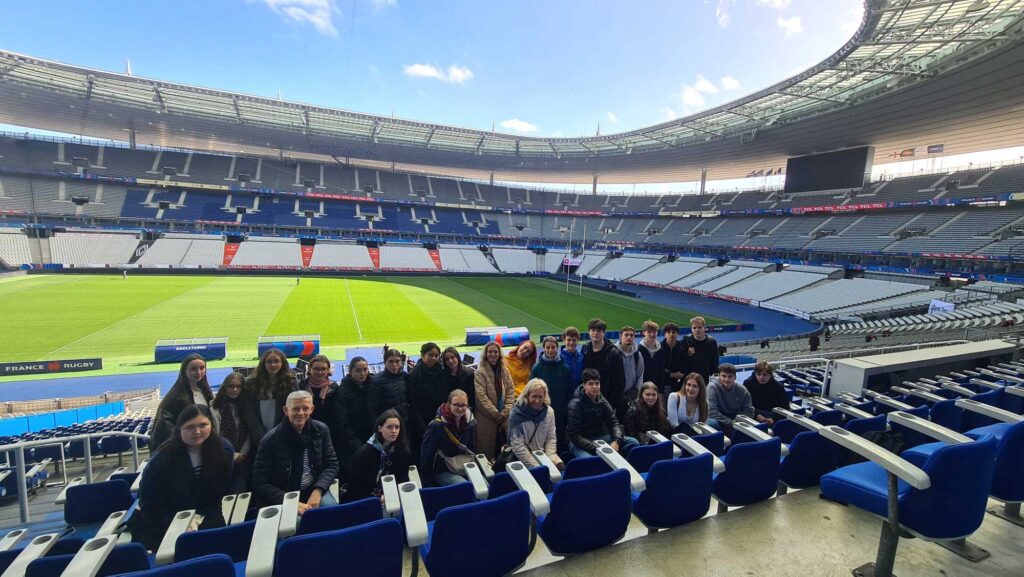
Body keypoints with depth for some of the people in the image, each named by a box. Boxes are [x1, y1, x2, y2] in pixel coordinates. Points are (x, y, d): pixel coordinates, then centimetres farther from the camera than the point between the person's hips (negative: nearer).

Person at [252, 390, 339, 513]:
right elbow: (261, 484, -10)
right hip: (283, 496, -2)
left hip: (314, 490, 2)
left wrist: (317, 491, -15)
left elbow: (331, 464, 3)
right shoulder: (270, 440, -10)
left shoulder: (321, 430, -1)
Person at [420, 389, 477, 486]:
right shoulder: (437, 425, -18)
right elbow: (426, 455, -13)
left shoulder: (471, 422, -1)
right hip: (444, 471, -5)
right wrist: (428, 483, -9)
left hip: (467, 468, 5)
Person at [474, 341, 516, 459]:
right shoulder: (480, 372, -7)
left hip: (505, 418, 4)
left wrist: (505, 412, -7)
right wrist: (496, 414, -13)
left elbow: (511, 391, 4)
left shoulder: (504, 371, 7)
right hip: (486, 419, -4)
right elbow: (481, 396, -13)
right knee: (487, 452, 3)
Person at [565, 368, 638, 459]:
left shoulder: (602, 401, 0)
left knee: (633, 442, -7)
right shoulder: (575, 404, -18)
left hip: (600, 438, 6)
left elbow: (613, 423, 2)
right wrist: (596, 448, -29)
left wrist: (616, 441, -19)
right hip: (579, 443, -6)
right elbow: (574, 435, -21)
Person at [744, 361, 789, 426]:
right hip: (754, 413, -2)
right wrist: (757, 415, -21)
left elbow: (785, 407, -4)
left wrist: (774, 418, -21)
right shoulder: (748, 383, -8)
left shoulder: (778, 386, -2)